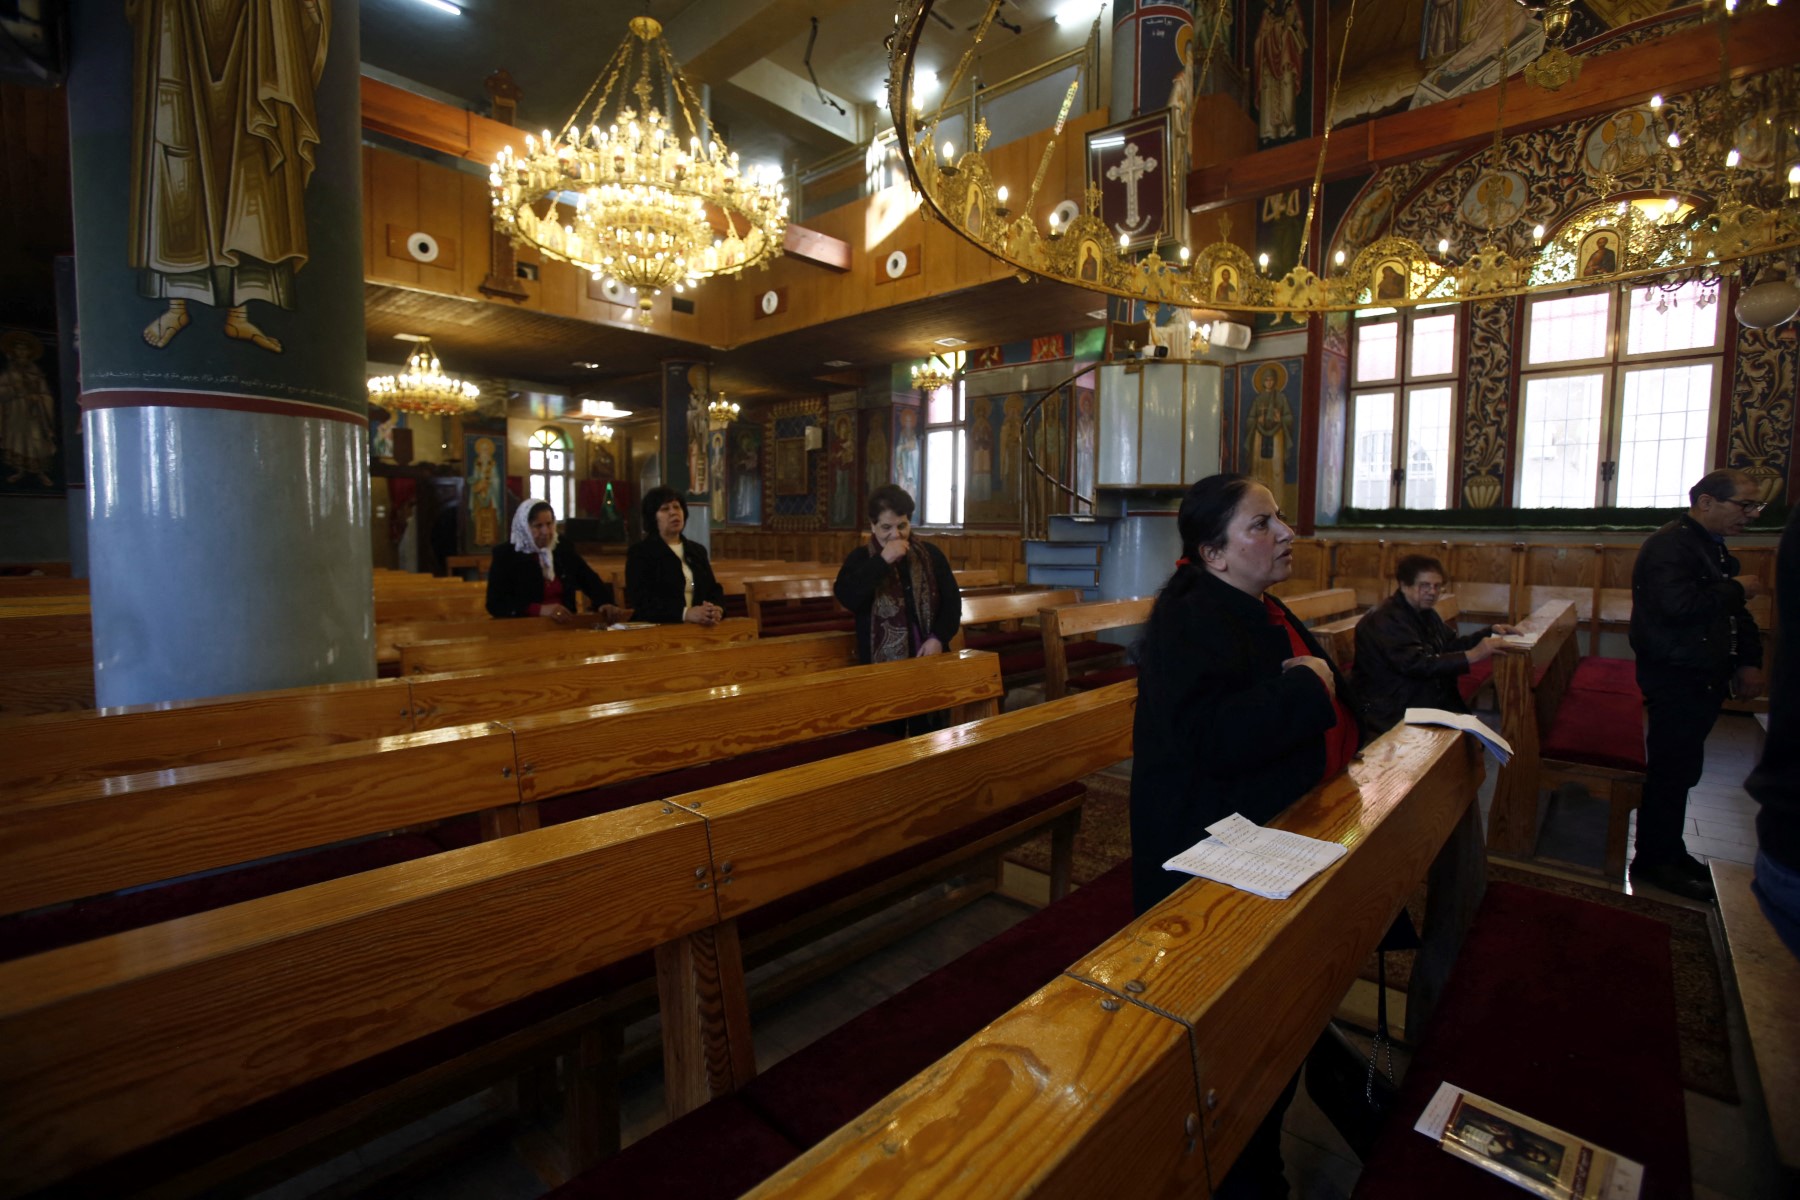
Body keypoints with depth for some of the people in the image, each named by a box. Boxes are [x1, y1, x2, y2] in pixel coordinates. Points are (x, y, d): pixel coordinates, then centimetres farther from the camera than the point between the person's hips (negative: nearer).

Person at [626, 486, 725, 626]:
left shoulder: (697, 550, 18)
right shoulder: (639, 553, 1)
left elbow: (714, 588, 11)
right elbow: (642, 600, -11)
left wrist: (717, 609, -12)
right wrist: (685, 613, -24)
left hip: (699, 628, 4)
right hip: (658, 630, -4)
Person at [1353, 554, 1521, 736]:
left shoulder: (1426, 613, 15)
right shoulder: (1385, 620, -19)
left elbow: (1451, 644, 22)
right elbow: (1417, 664, -27)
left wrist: (1490, 631, 8)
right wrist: (1472, 656, -28)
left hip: (1432, 701, 9)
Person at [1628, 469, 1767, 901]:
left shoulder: (1712, 547, 16)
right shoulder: (1669, 545, -16)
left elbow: (1735, 615, 20)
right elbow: (1678, 605, -31)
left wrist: (1749, 661, 8)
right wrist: (1735, 589, -15)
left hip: (1703, 678, 10)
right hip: (1675, 677, -10)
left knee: (1681, 769, 16)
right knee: (1671, 770, -4)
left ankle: (1668, 852, 28)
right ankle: (1653, 861, 6)